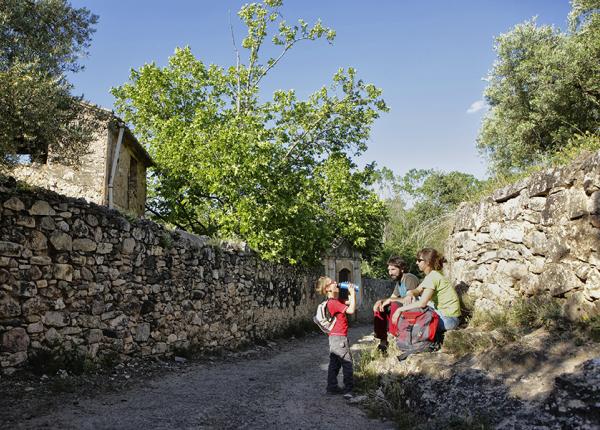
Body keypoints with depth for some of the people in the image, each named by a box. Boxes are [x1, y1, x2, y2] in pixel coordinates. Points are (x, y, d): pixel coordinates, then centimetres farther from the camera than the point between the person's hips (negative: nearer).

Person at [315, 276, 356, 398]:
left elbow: (349, 302, 20)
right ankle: (348, 390, 2)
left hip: (335, 337, 10)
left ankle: (332, 387, 22)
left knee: (334, 363, 14)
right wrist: (353, 293, -18)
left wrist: (351, 292, 5)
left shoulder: (336, 300, 11)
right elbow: (351, 310, -25)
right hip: (339, 337, -10)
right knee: (347, 363, -3)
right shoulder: (333, 303, -20)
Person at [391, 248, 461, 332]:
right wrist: (410, 294, -14)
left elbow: (422, 303, -29)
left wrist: (400, 309, -23)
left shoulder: (433, 277, -20)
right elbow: (417, 290, 11)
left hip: (449, 319, -10)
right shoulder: (431, 275, 11)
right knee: (411, 299, 9)